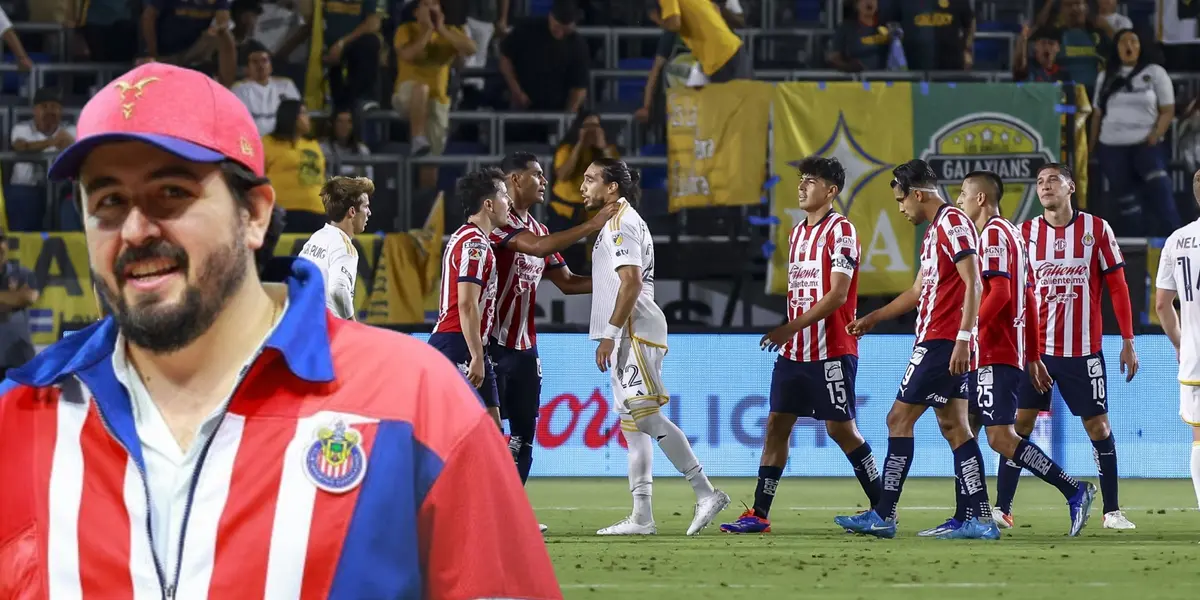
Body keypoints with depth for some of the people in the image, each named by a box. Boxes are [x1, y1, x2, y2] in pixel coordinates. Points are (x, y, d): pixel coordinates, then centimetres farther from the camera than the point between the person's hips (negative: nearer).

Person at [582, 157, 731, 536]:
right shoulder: (615, 223, 21)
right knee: (632, 423, 7)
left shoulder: (622, 222, -10)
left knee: (645, 417, -16)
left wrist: (609, 334, -20)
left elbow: (631, 282, -20)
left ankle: (705, 493, -16)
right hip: (628, 336, 11)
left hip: (635, 332, -11)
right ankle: (641, 517, 7)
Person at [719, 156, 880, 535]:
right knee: (776, 424, 3)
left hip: (831, 351, -8)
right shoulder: (797, 232, 15)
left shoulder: (841, 230, -10)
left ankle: (883, 509, 7)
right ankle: (759, 514, 4)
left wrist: (793, 327, -20)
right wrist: (776, 323, 8)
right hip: (794, 350, 8)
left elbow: (837, 294, -17)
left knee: (841, 429, -4)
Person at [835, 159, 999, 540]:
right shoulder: (935, 230, 20)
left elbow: (973, 284, -19)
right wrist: (873, 319, 33)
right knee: (954, 427, 6)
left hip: (941, 343, -10)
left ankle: (883, 516, -6)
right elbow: (919, 291, 30)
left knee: (899, 419, -6)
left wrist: (963, 338, -25)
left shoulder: (952, 223, -11)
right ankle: (981, 520, 2)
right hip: (943, 342, 10)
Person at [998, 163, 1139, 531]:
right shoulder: (1026, 233, 4)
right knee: (1020, 422, -4)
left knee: (1097, 425, 2)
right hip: (1035, 346, 1)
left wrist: (1127, 341, -2)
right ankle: (1002, 509, 0)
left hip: (1083, 349, -1)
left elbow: (1117, 287, 2)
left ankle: (1112, 511, 11)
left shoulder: (1096, 229, -1)